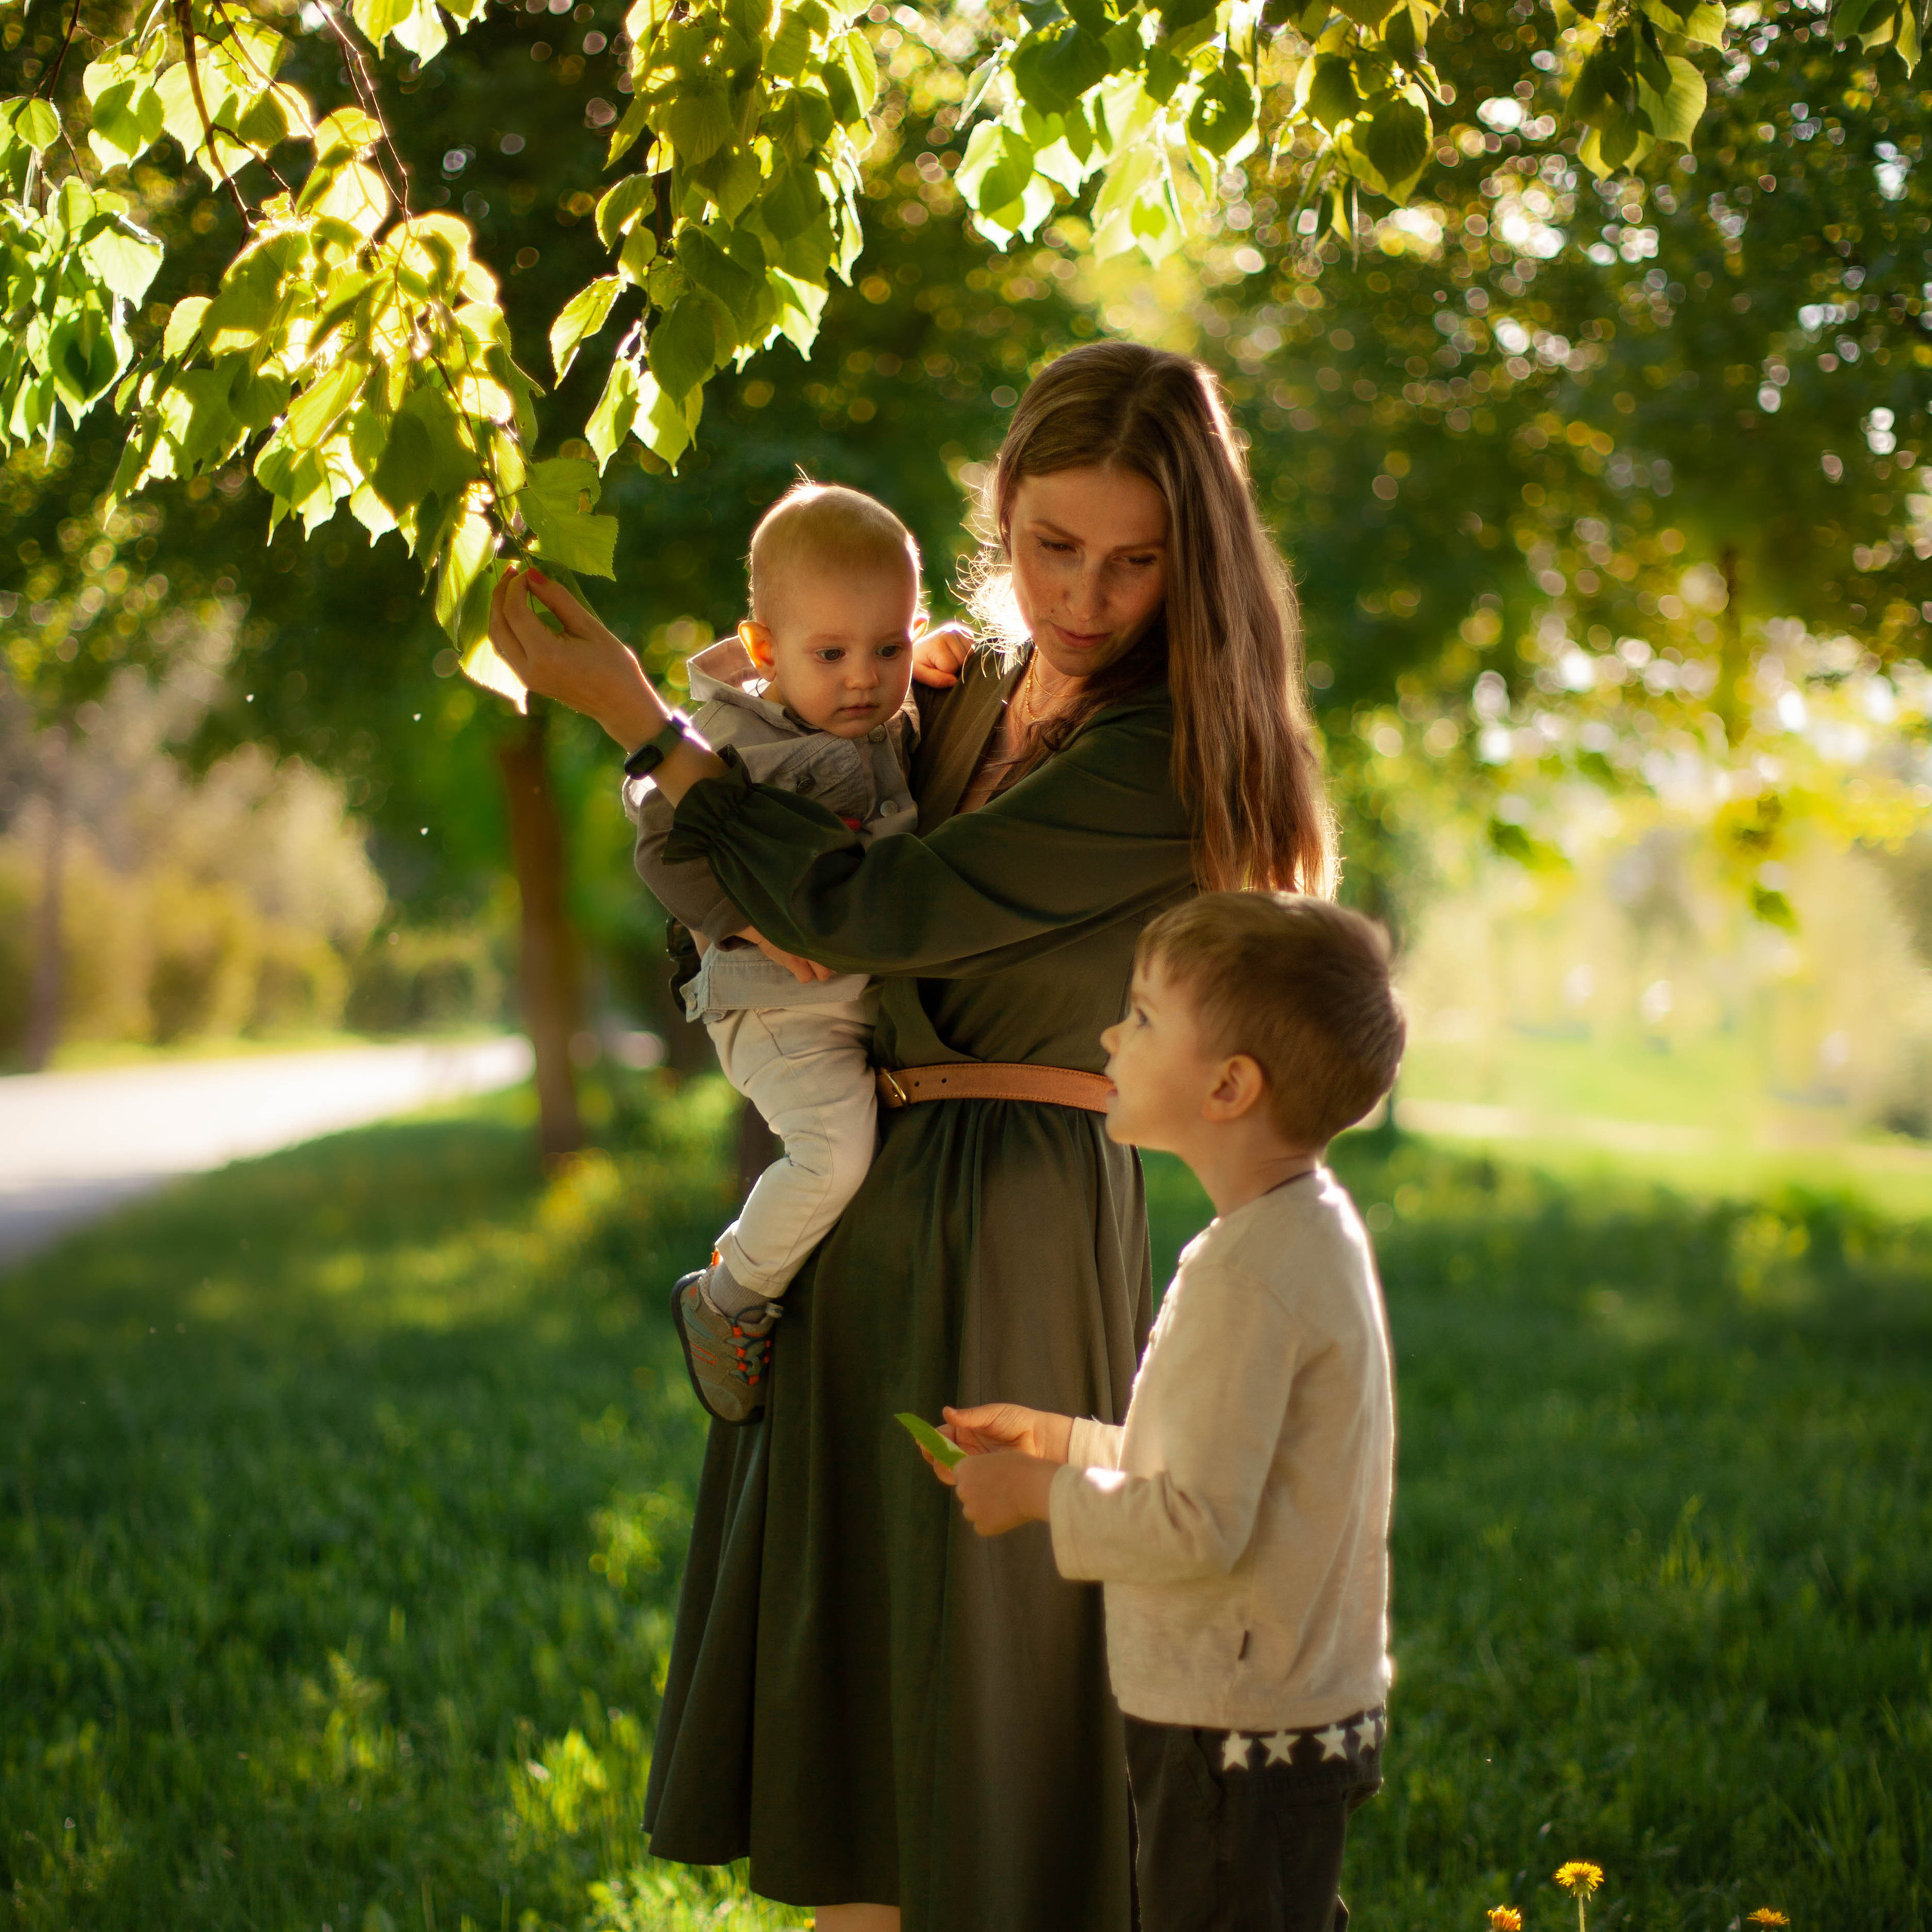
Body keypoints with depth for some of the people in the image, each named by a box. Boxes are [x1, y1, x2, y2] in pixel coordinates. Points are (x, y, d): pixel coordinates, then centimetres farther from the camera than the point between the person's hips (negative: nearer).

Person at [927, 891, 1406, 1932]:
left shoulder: (1249, 1275, -23)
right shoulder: (1310, 1232, 9)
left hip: (1241, 1744, -10)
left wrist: (1044, 1496, -12)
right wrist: (1068, 1444, 12)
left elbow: (1200, 1525, -25)